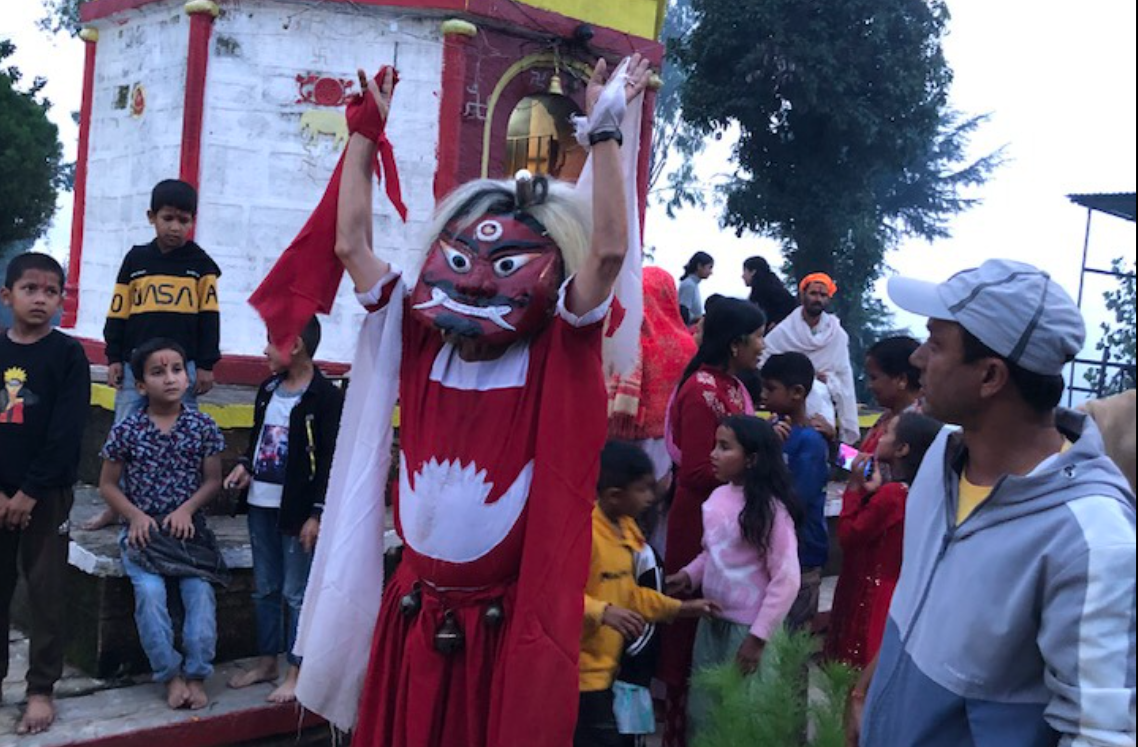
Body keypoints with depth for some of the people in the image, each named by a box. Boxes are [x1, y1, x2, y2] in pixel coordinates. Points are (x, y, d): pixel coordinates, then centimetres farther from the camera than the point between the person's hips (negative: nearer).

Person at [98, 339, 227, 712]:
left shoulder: (204, 427, 0)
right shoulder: (126, 430, -2)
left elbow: (213, 480, 4)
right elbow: (108, 484, 5)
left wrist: (187, 508, -13)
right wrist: (136, 515, -10)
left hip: (188, 528, 1)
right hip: (142, 530, -1)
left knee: (200, 590, -21)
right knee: (150, 590, -25)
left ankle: (196, 673, -6)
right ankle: (170, 674, -9)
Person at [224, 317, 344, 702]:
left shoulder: (326, 397, -13)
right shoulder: (268, 389, 9)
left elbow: (332, 460, -13)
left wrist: (317, 514, -16)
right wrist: (245, 465, 2)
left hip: (297, 508, -7)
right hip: (261, 503, 7)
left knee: (296, 593, 1)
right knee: (265, 589, 17)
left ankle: (295, 673, 12)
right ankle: (266, 661, 30)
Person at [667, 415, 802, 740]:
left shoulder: (770, 509, -18)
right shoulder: (718, 496, 1)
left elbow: (786, 579, -18)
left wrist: (758, 636, -18)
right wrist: (689, 575, -3)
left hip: (747, 627, -6)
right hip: (711, 620, 6)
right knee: (700, 713, 16)